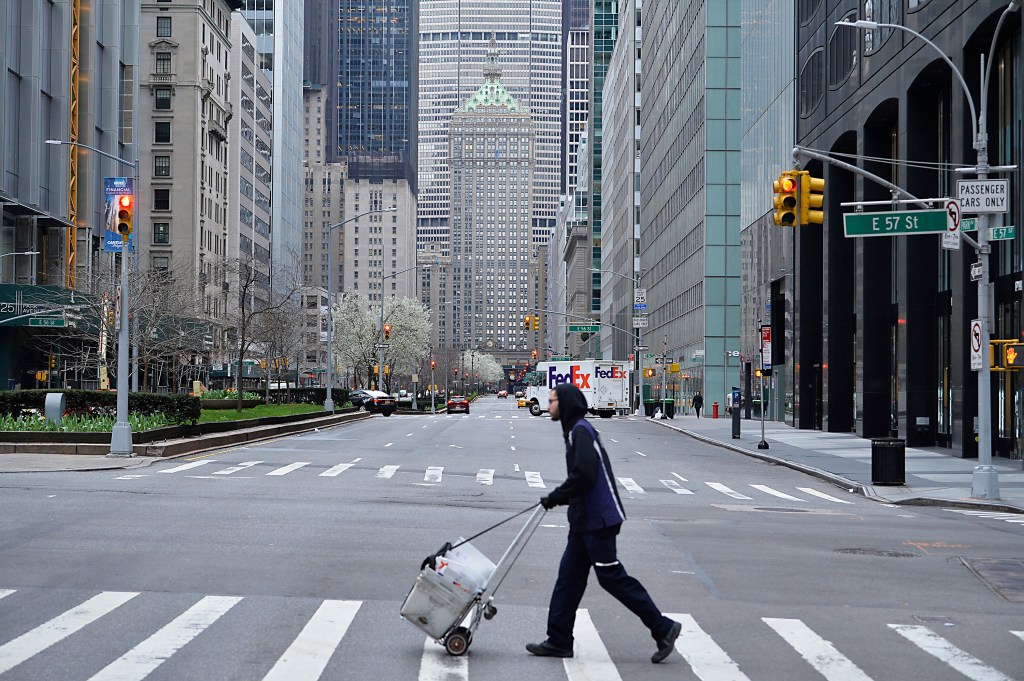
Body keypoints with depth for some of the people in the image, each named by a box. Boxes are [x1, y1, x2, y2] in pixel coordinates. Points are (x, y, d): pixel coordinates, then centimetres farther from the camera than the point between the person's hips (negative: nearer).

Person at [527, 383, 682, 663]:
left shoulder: (581, 431, -15)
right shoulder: (575, 430, 16)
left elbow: (584, 475, -24)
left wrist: (555, 498, -15)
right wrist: (559, 497, 13)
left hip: (598, 520, -10)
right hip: (585, 520, 10)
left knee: (612, 577, -5)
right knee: (569, 577, 10)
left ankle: (663, 629, 3)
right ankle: (559, 640, 14)